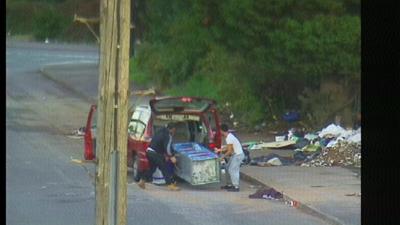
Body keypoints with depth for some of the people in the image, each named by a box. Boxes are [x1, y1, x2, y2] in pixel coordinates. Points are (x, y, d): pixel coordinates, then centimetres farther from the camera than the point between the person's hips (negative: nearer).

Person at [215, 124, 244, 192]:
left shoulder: (229, 138, -23)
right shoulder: (229, 136, 8)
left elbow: (230, 151, -21)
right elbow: (228, 148, 16)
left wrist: (223, 157, -11)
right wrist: (220, 150, 15)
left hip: (238, 155, -10)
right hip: (235, 154, 10)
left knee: (232, 170, -10)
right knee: (228, 168, 15)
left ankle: (236, 187, -9)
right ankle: (229, 184, 23)